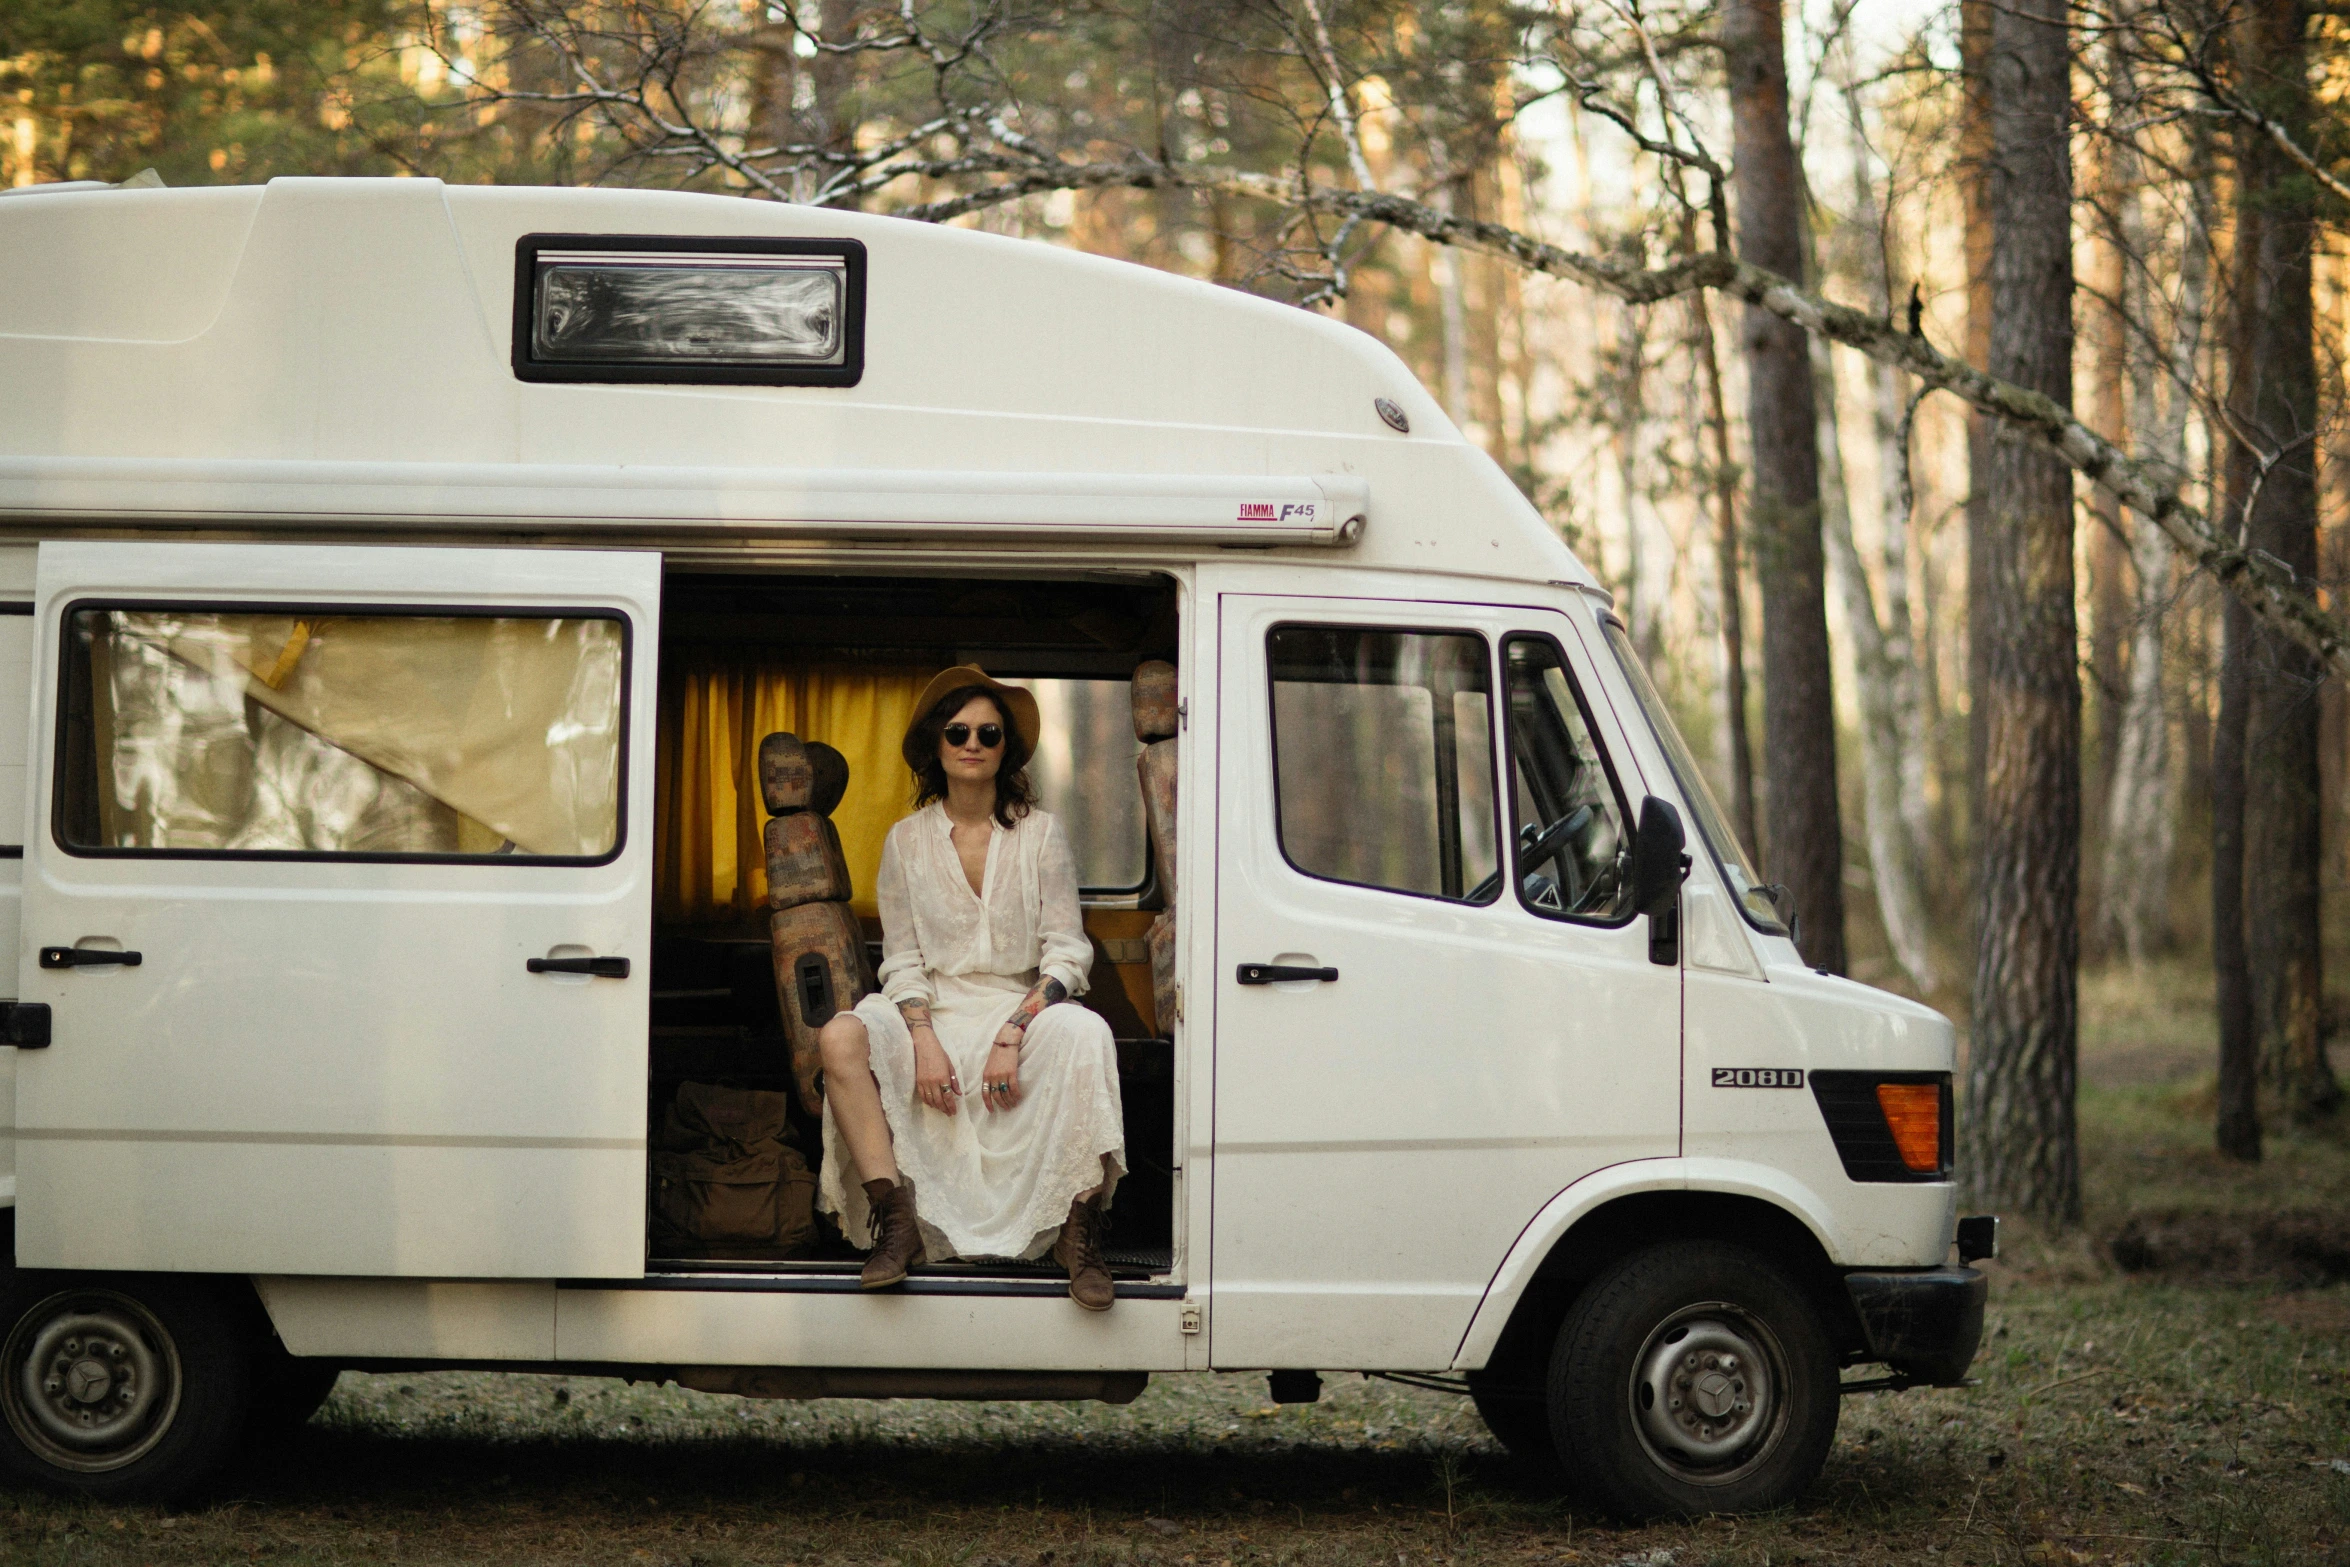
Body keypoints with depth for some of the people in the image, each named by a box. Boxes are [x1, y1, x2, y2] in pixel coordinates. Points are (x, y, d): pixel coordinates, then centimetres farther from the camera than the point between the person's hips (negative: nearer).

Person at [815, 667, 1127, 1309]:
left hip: (1022, 1008, -1)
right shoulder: (908, 840, 8)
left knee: (1084, 1032, -36)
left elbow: (1066, 951, -2)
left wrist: (1012, 1036, -17)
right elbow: (902, 958, 4)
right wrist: (924, 1041, -15)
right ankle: (895, 1220, -29)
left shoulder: (1039, 834, 4)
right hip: (934, 1013, 1)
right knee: (841, 1038, -29)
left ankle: (1079, 1231, -32)